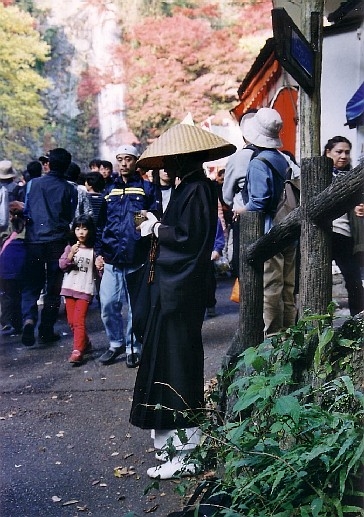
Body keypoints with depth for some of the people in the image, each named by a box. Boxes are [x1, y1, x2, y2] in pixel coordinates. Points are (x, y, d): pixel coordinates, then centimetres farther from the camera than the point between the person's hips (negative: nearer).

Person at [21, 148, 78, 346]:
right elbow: (70, 218, 8)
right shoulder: (70, 190, -2)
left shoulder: (33, 184, 0)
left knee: (31, 285, 9)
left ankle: (29, 319, -15)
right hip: (58, 242, 0)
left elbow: (26, 212, 9)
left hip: (34, 241, 1)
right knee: (53, 288, 8)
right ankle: (46, 331, 12)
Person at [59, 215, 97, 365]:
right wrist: (71, 254, -18)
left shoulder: (94, 249, -1)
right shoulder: (70, 247, 6)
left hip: (86, 289, -4)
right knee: (71, 321, 8)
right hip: (70, 287, 4)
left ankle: (78, 351, -14)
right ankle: (85, 343, 26)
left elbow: (98, 270, 5)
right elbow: (62, 265, -3)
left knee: (79, 320, -13)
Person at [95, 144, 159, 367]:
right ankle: (116, 343, 23)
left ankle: (133, 348, 18)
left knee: (135, 307, 4)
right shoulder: (110, 191, 15)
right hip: (112, 259, 3)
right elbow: (101, 224, 17)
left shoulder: (147, 189, 3)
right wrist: (99, 252, 9)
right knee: (108, 304, 3)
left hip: (137, 259, -3)